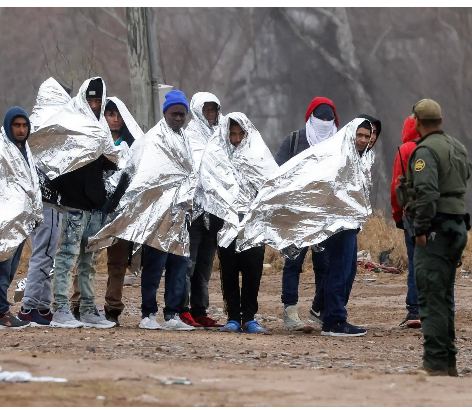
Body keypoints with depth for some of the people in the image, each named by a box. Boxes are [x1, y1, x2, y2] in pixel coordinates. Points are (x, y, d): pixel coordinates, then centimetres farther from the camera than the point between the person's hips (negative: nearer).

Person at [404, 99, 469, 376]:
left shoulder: (426, 151, -14)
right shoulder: (458, 147, 14)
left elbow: (427, 192, -23)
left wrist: (421, 229, -19)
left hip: (436, 230, -9)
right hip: (459, 226, 9)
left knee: (432, 298, -7)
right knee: (445, 296, 16)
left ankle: (436, 363, -9)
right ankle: (449, 361, 20)